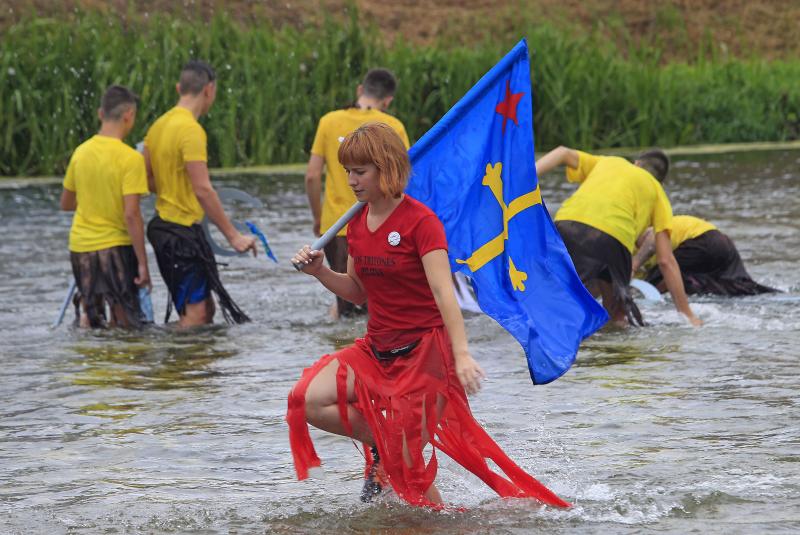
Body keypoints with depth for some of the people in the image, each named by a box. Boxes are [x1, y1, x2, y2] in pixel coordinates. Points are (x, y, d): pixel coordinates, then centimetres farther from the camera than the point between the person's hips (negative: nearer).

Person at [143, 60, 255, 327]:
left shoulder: (159, 125, 10)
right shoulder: (191, 130, -17)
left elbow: (147, 180, 16)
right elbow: (203, 190, -21)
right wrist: (233, 236, -19)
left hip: (163, 224, 9)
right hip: (183, 230, -9)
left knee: (205, 309, 13)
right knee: (196, 315, -8)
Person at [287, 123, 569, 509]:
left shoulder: (420, 221, -14)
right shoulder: (357, 223, 7)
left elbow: (443, 291, -23)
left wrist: (462, 354, -31)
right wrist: (320, 272, -1)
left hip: (424, 350, -7)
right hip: (378, 348, 7)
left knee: (407, 465, -6)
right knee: (307, 400, -12)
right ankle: (382, 445, 8)